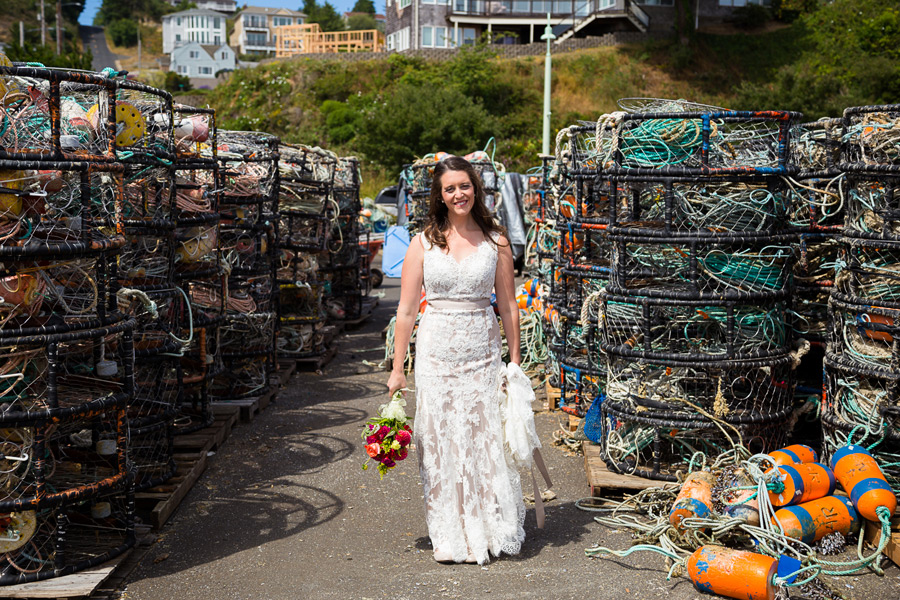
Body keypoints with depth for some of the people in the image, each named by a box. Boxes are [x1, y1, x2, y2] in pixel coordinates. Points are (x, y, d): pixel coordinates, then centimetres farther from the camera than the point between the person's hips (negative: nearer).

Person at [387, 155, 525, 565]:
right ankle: (451, 537, 17)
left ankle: (493, 530, 19)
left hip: (483, 352, 0)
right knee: (441, 443, 4)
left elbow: (508, 306, 7)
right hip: (436, 351, 0)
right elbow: (406, 310, 2)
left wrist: (515, 361, 5)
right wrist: (397, 369, 1)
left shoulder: (495, 242, 3)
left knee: (487, 439, 2)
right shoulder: (424, 243, 1)